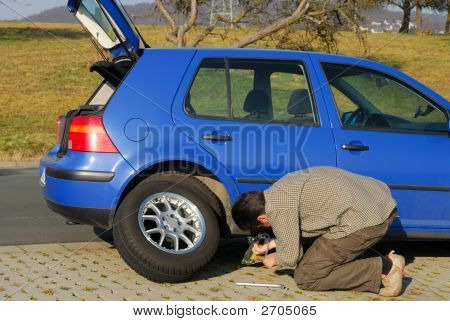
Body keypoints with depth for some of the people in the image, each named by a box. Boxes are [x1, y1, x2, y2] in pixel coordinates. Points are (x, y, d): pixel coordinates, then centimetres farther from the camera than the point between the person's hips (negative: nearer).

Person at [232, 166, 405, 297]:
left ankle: (384, 270, -8)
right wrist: (269, 245, 39)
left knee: (305, 278, -1)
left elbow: (291, 257, -4)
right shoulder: (281, 188, 18)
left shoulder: (277, 208, -11)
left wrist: (274, 260, 17)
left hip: (364, 219, -10)